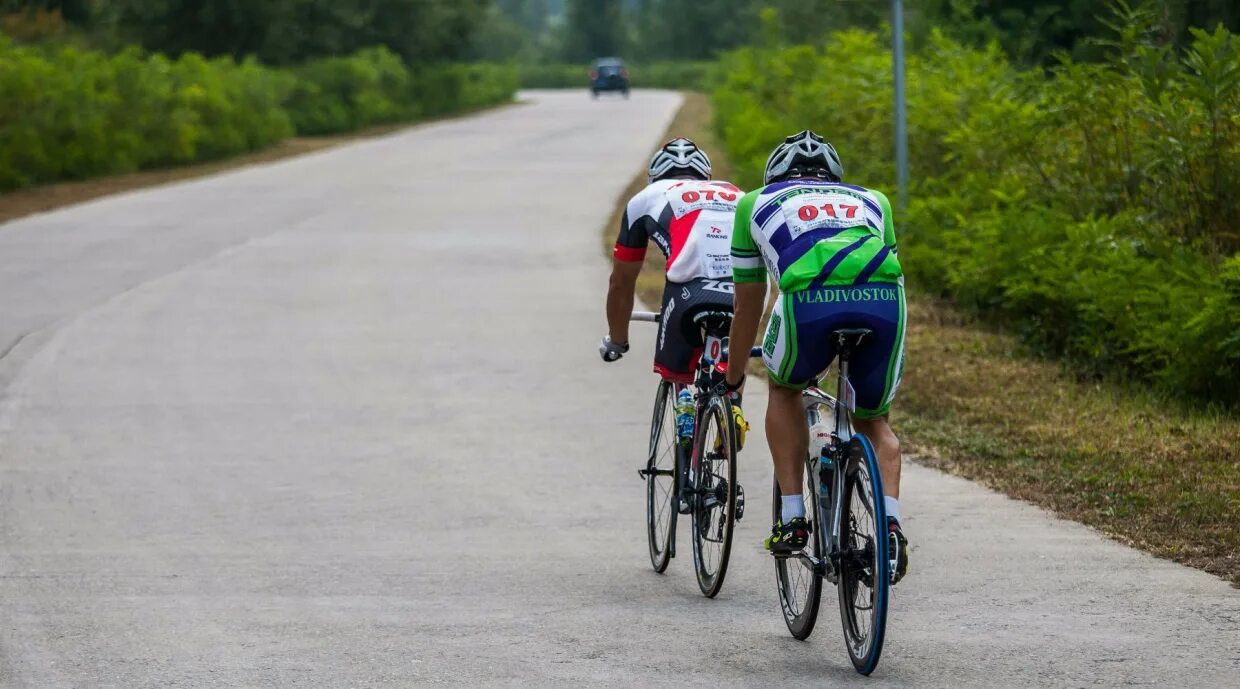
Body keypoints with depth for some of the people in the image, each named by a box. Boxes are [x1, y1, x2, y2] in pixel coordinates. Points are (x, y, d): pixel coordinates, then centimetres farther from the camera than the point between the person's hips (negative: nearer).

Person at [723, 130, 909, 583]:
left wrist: (734, 373, 56)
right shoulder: (871, 200, 39)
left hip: (809, 299, -2)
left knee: (784, 389, 30)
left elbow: (748, 304, 40)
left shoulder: (756, 203, 34)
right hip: (884, 299, 2)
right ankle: (890, 525, 2)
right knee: (874, 421, 24)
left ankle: (792, 519, 20)